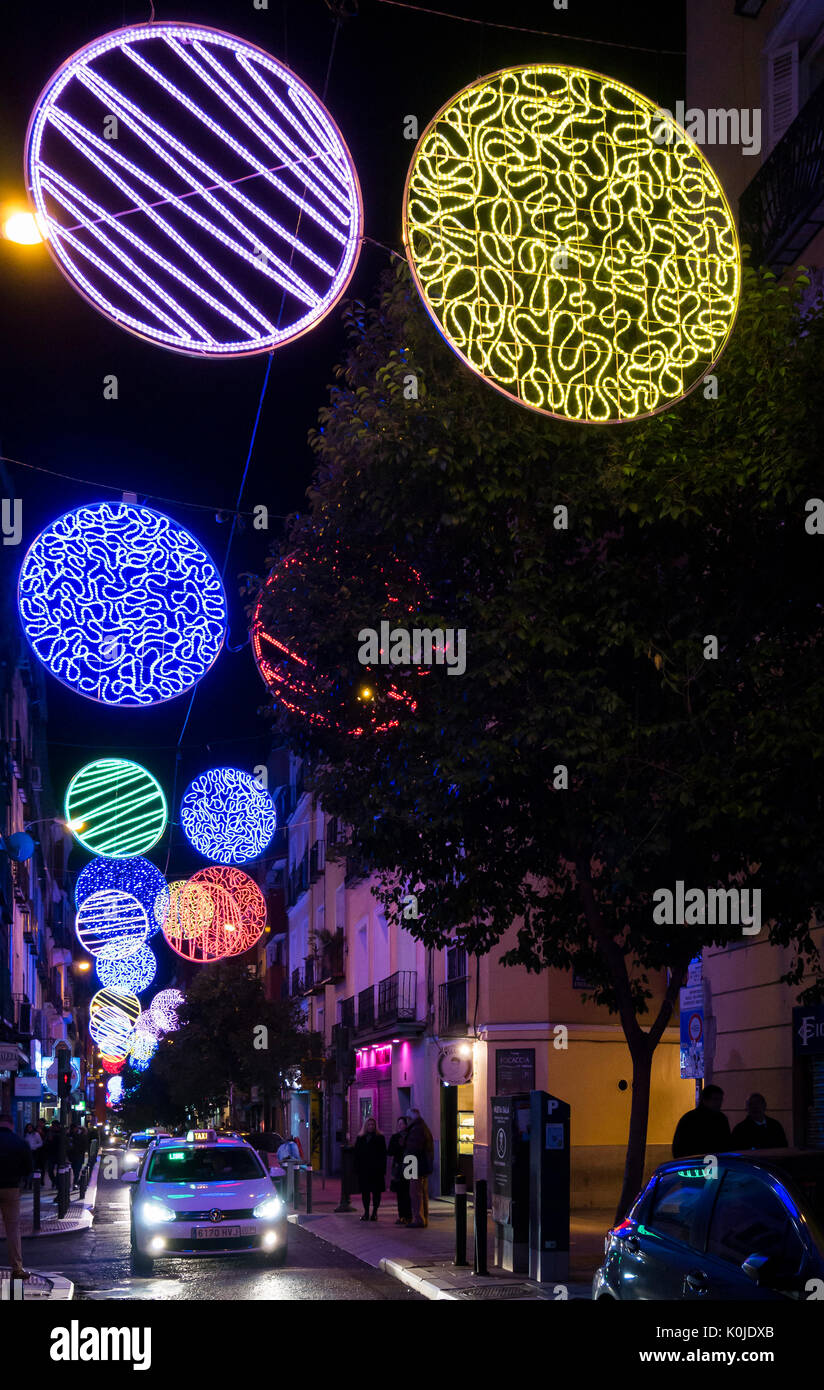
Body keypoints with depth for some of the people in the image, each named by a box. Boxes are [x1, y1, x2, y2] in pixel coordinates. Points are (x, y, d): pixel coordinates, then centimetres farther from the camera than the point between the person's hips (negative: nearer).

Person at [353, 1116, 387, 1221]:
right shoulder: (360, 1138, 10)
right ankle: (366, 1213, 12)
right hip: (363, 1170, 3)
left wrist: (383, 1170, -9)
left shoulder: (380, 1138, 1)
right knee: (365, 1192, 5)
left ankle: (374, 1212, 8)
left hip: (376, 1170, -3)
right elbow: (356, 1155, 9)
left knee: (376, 1192, 1)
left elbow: (383, 1155, -2)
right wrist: (356, 1169, 1)